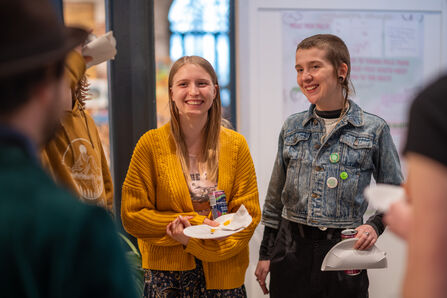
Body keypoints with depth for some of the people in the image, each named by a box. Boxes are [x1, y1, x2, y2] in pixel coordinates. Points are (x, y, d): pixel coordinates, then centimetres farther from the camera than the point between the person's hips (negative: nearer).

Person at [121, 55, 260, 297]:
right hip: (166, 273, -1)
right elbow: (132, 215, -4)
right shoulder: (151, 144, -5)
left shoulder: (235, 145, 0)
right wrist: (196, 223, -14)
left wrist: (195, 241, -13)